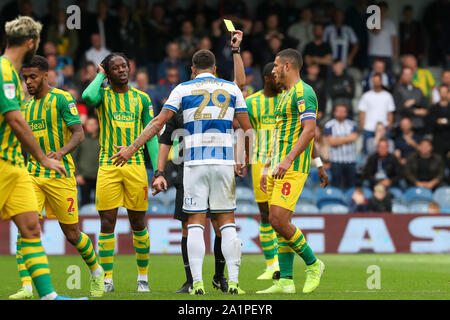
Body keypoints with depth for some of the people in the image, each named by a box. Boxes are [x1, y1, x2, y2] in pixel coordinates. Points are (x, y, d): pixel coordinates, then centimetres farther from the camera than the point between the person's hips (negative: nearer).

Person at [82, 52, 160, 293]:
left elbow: (151, 137, 11)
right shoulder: (103, 95, 4)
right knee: (107, 222, -4)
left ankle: (143, 277, 15)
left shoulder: (141, 99, 11)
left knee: (138, 223, 4)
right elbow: (88, 97, -22)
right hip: (107, 166, -1)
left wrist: (157, 170, 3)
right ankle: (107, 279, 1)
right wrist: (100, 75, -4)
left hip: (135, 165, 1)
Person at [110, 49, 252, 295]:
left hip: (195, 162, -1)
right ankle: (233, 282, -1)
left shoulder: (183, 89, 5)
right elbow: (247, 129, 12)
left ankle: (197, 282, -5)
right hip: (224, 161, 1)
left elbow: (159, 122, -1)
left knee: (195, 222, 3)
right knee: (227, 222, 6)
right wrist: (246, 159, 26)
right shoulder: (231, 89, 10)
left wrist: (131, 149, 1)